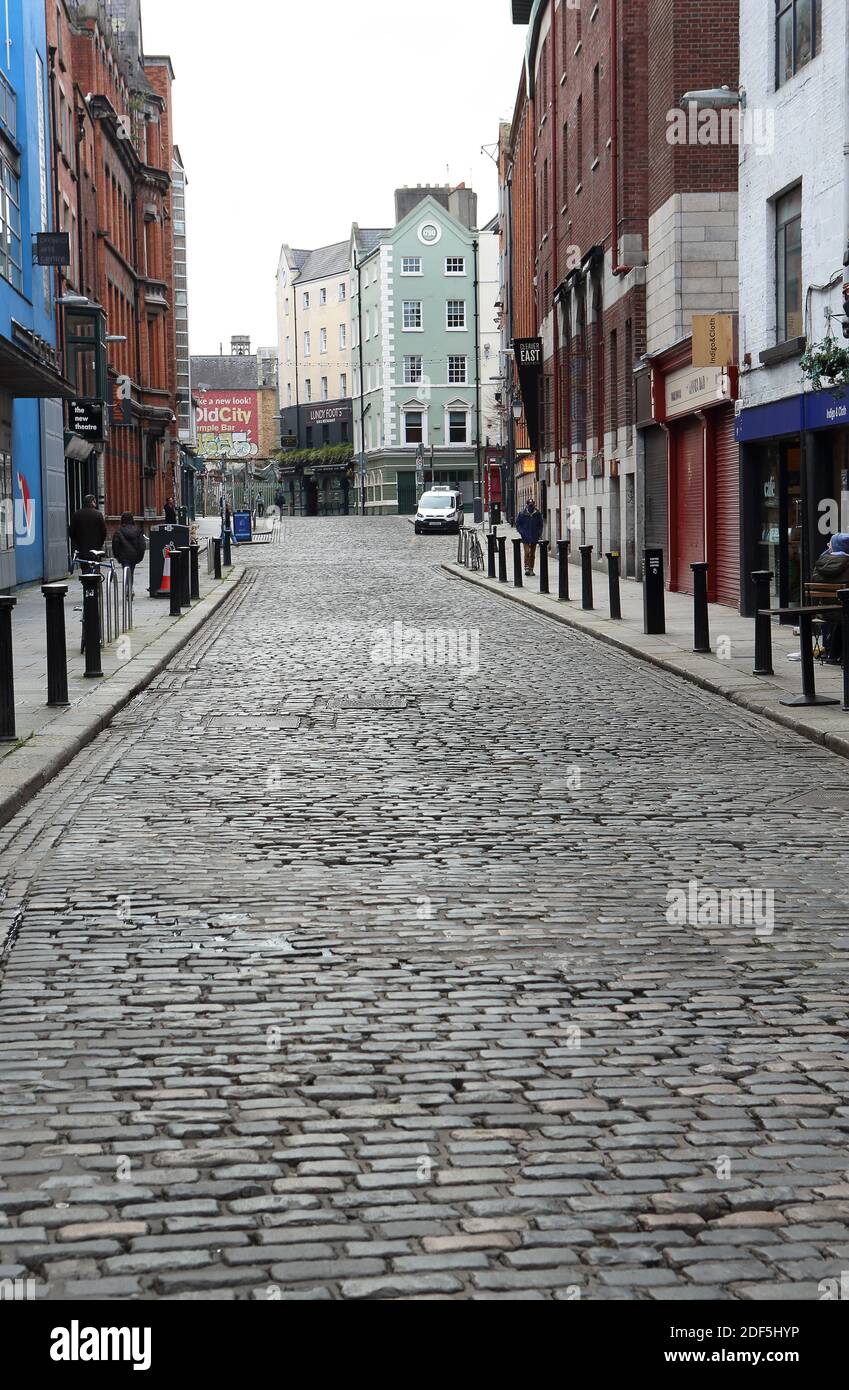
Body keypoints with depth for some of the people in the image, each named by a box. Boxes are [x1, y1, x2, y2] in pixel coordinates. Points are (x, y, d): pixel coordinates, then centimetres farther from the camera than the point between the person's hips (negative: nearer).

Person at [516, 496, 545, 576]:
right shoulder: (522, 514, -3)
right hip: (526, 537, -3)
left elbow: (541, 525, 14)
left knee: (532, 554, 7)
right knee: (527, 552, -14)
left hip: (534, 537, 3)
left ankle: (531, 569, 14)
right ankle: (526, 568, -11)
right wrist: (522, 533, -9)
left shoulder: (537, 514, 4)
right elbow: (517, 524, 3)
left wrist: (539, 534, 3)